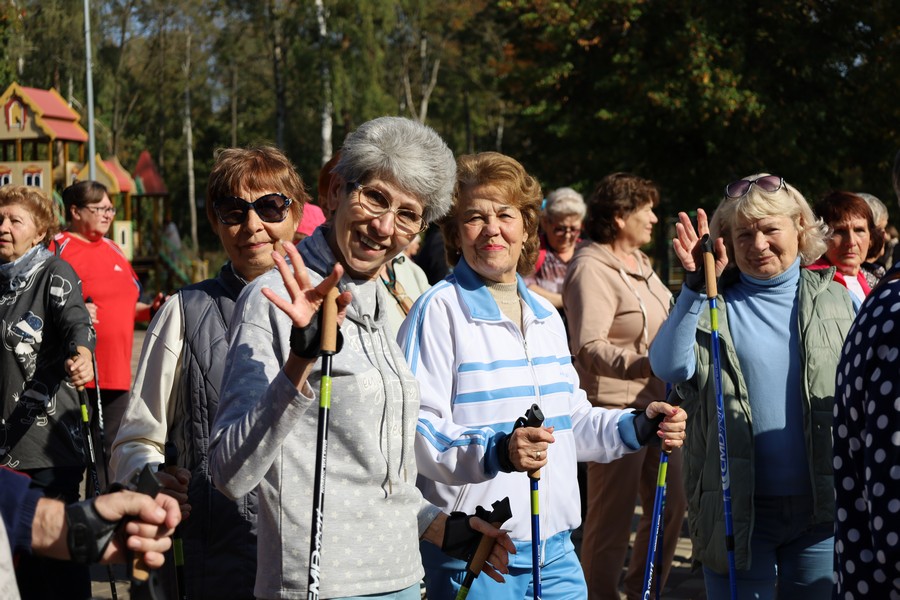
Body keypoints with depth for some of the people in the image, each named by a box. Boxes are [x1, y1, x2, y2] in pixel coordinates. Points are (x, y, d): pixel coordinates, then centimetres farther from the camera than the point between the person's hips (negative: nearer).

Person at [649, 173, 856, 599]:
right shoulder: (711, 304, -1)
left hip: (822, 506, 2)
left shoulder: (832, 300, 6)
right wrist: (696, 286, -27)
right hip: (737, 509, -2)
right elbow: (670, 368, -19)